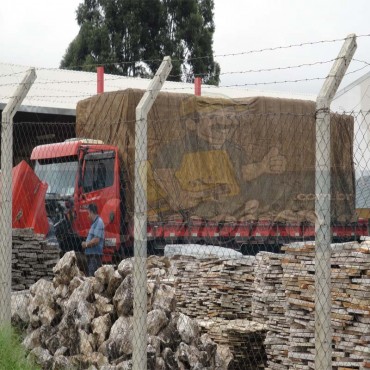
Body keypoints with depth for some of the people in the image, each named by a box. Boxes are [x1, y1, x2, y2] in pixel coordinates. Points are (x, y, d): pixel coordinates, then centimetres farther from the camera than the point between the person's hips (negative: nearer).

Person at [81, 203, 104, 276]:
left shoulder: (99, 222, -14)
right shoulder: (94, 223, 18)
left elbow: (96, 240, -21)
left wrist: (86, 244, -8)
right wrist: (86, 244, 10)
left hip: (95, 254, -10)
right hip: (91, 254, 10)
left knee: (93, 276, -13)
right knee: (89, 275, 12)